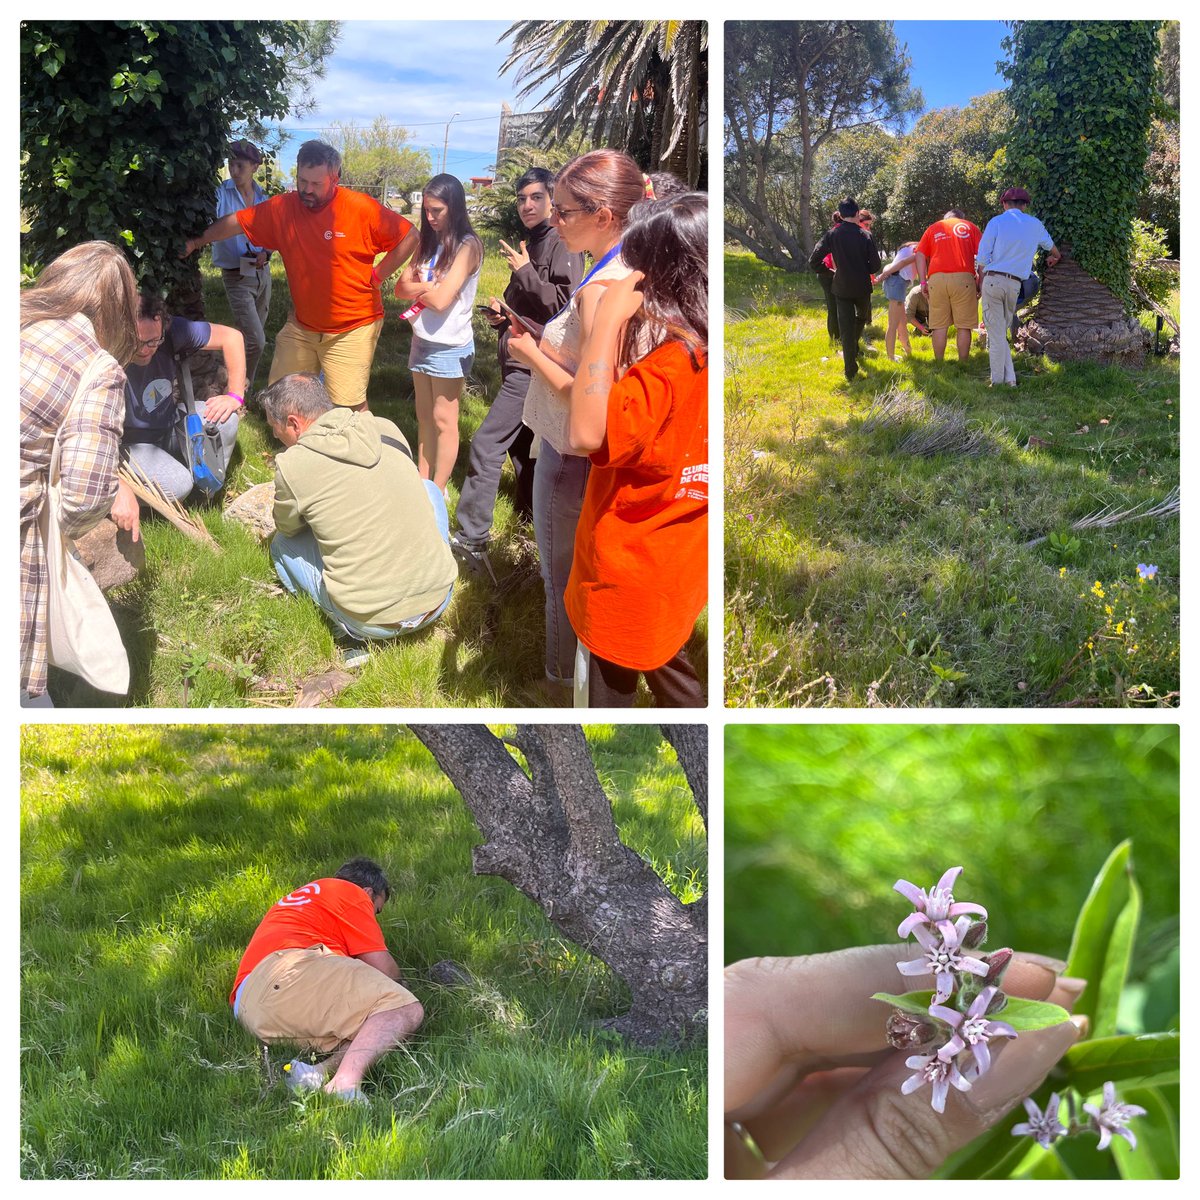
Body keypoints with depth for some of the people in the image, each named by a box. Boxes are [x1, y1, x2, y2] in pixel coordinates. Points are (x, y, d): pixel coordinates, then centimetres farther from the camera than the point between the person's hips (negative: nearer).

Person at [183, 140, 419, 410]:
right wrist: (197, 241, 4)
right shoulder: (282, 208, -2)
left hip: (352, 329, -5)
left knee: (348, 407, -7)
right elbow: (235, 223, 6)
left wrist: (377, 276, -8)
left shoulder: (362, 208, -14)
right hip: (301, 325, 5)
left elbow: (409, 237, -8)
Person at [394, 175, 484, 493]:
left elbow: (440, 299, -21)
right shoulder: (429, 243, 9)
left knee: (443, 420, 2)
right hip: (422, 340, 7)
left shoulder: (468, 246, -14)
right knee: (424, 417, 12)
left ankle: (438, 491, 9)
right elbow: (401, 287, 6)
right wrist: (430, 287, -12)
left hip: (449, 346, -7)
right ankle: (422, 483, 19)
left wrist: (420, 287, -2)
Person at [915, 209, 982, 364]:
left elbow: (920, 255, 10)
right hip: (963, 278, -1)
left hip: (936, 277, 1)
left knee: (939, 325, 4)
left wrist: (923, 282, 8)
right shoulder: (970, 227, 17)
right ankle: (963, 364, 3)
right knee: (963, 326, 3)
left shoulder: (933, 228, 21)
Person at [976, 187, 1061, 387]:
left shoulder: (997, 222, 1)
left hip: (993, 280, -3)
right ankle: (1010, 379, 9)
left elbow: (982, 257, -4)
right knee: (1002, 332, 15)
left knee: (996, 335, -1)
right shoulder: (1035, 224, 14)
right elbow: (1049, 245, 35)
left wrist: (981, 282, 8)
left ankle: (998, 382, -1)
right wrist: (1055, 256, 56)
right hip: (1015, 285, 3)